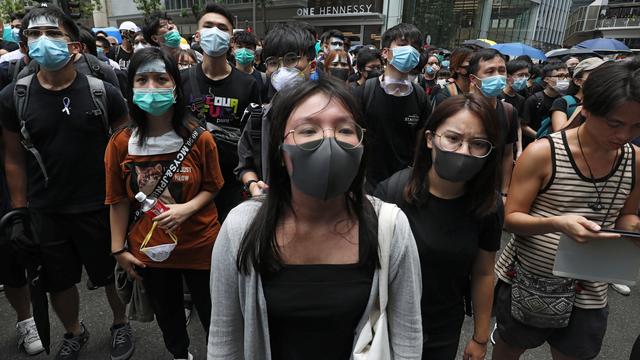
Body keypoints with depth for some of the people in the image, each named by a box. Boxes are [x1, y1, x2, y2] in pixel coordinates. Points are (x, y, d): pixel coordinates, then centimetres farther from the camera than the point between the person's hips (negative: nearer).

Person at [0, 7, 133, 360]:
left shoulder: (103, 93, -9)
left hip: (100, 208, -2)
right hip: (45, 212, 3)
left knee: (113, 275, 14)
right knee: (57, 282, 18)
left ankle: (120, 324, 42)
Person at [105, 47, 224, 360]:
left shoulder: (199, 138, -14)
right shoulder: (120, 143, -10)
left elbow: (211, 187, -4)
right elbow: (119, 200, -2)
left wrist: (186, 209, -22)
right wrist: (119, 248, -1)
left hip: (200, 245, -2)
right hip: (149, 249, 2)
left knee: (214, 319, 13)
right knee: (168, 317, 26)